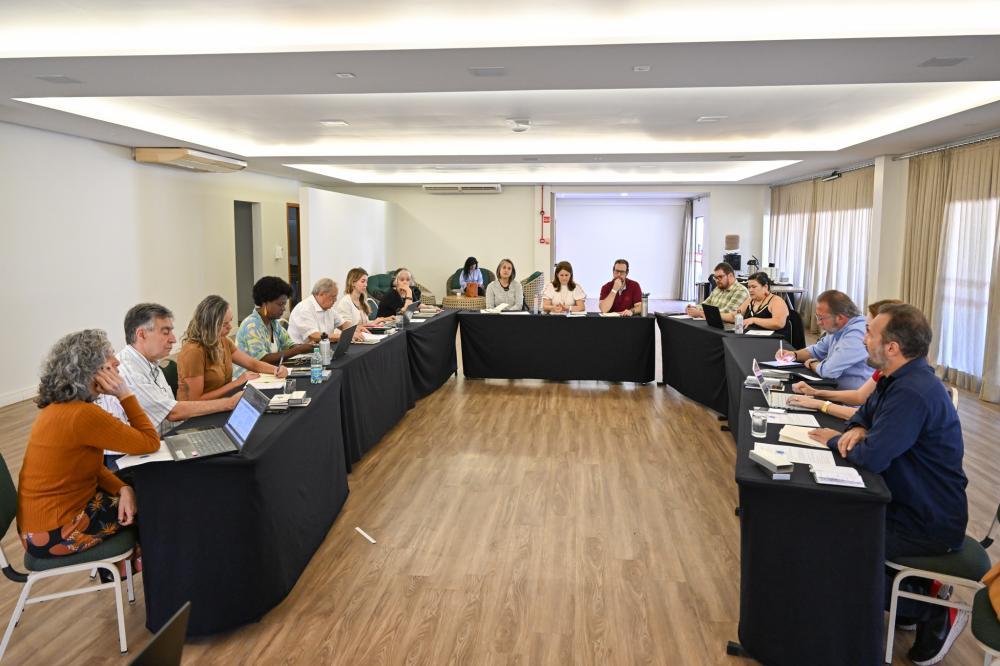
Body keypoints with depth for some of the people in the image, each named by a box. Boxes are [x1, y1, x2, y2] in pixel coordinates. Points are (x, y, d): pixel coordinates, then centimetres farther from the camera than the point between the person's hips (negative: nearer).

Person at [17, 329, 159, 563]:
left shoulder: (60, 407, 2)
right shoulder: (83, 414, -29)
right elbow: (150, 442, -21)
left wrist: (123, 489, -8)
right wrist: (125, 395, -18)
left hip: (45, 511, 9)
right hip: (52, 534, -9)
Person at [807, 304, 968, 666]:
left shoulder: (913, 392, -30)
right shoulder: (899, 377, 3)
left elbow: (871, 457, -33)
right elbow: (866, 412, 17)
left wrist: (834, 440, -11)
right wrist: (856, 430, -7)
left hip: (929, 524, -10)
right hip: (909, 502, 10)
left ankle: (933, 613, 4)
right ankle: (914, 589, 20)